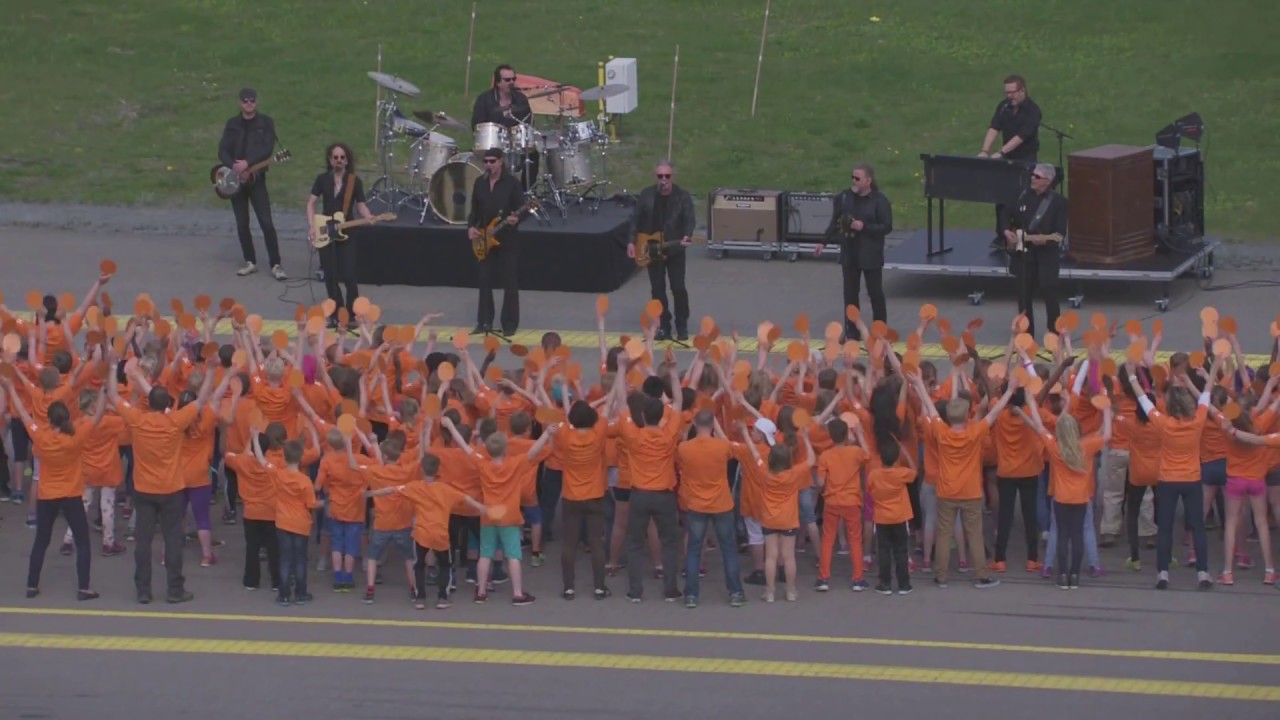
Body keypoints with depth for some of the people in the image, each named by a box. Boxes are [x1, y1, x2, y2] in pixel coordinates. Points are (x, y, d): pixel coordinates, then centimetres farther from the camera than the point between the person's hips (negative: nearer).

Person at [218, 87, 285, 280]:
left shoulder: (265, 122, 1)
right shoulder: (233, 124, 9)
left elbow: (267, 148, -11)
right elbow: (223, 151, 2)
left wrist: (247, 163, -21)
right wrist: (234, 166, -17)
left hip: (256, 177, -3)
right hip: (235, 177, 3)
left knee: (266, 222, -10)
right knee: (242, 223, 6)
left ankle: (276, 265, -8)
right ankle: (250, 262, 17)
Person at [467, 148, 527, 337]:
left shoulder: (512, 183, -8)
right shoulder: (480, 183, 7)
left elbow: (521, 209, -9)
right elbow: (475, 209, 13)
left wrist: (515, 220, -30)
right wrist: (471, 227, -3)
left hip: (507, 239, -5)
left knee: (509, 283, -1)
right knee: (485, 281, 7)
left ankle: (509, 324, 5)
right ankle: (484, 322, 15)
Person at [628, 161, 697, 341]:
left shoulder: (683, 196, -7)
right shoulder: (646, 194, 0)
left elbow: (690, 219, -13)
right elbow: (637, 218, 6)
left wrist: (687, 236, -32)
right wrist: (632, 242, 1)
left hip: (675, 250, -3)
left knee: (678, 288, -2)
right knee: (657, 289, 6)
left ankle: (682, 327, 11)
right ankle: (664, 326, 16)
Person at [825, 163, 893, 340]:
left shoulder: (879, 201, -12)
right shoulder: (845, 197, 1)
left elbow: (887, 227, -11)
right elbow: (835, 221, 9)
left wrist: (864, 227, -22)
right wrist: (826, 240, 2)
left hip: (871, 255, -4)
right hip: (849, 254, 4)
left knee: (875, 294, 5)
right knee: (850, 294, 8)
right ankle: (852, 333, 17)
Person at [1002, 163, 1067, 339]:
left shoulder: (1058, 202, -8)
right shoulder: (1023, 196, 4)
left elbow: (1060, 235, -10)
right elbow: (1007, 219, 17)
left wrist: (1045, 238, -27)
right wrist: (1007, 232, -1)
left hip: (1047, 256, -4)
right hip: (1023, 254, 4)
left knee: (1050, 294, -3)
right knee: (1024, 295, 9)